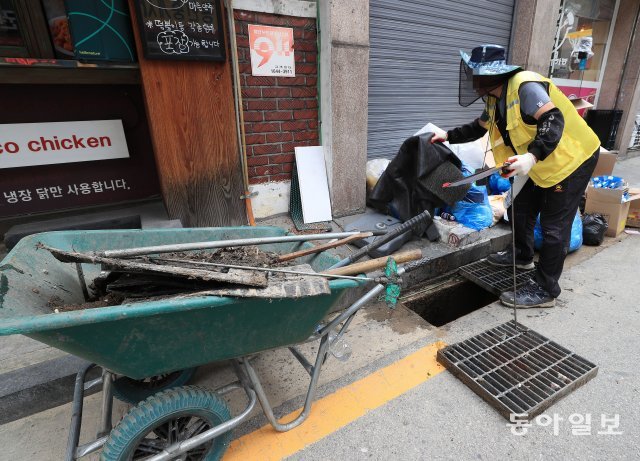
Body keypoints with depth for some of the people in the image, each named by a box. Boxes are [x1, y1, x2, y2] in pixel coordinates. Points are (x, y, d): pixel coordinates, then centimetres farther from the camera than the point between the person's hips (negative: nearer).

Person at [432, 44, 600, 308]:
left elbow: (554, 121, -33)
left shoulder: (525, 86, -25)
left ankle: (544, 290, 6)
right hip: (545, 165, 9)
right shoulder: (495, 99, 5)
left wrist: (532, 156, -46)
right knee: (520, 209, 16)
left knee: (554, 226, -5)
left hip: (573, 159, -9)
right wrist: (449, 136, 12)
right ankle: (522, 256, 39)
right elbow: (479, 127, 18)